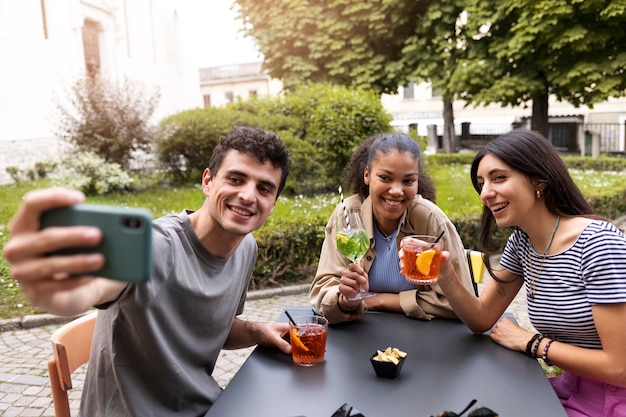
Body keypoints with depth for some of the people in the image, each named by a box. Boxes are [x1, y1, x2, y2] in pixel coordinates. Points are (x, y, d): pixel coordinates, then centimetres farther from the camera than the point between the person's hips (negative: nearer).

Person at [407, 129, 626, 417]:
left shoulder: (598, 243, -23)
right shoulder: (521, 241, -2)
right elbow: (482, 319, -1)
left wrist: (530, 342, -13)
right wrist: (443, 274, -18)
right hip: (572, 390, 5)